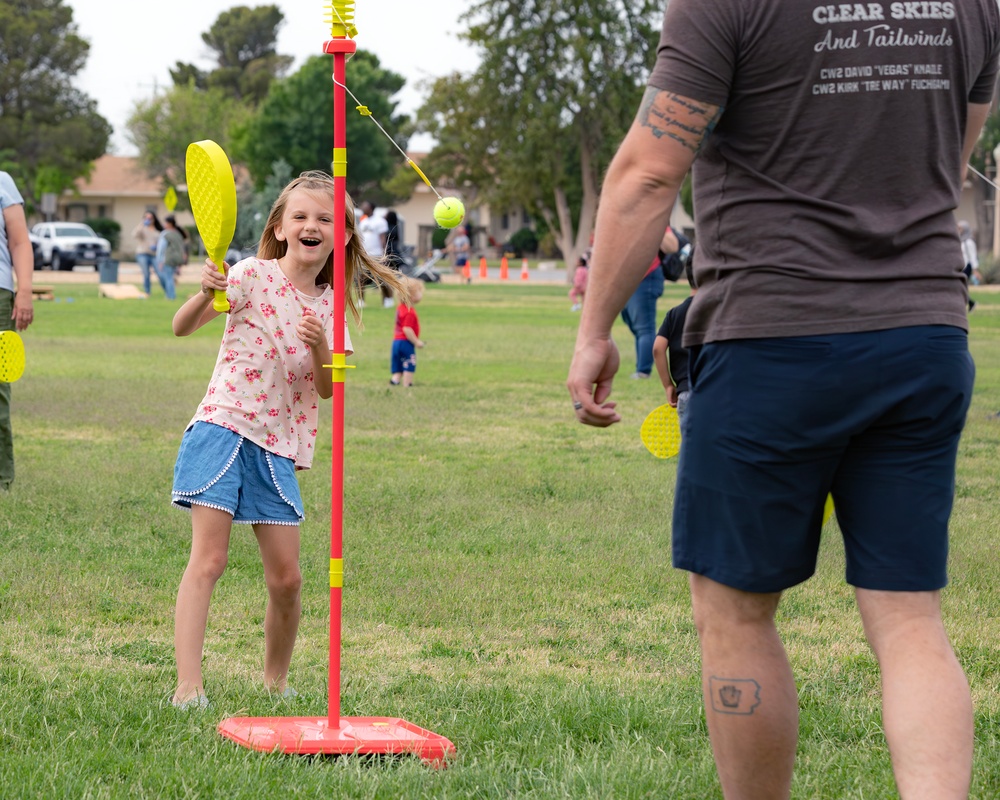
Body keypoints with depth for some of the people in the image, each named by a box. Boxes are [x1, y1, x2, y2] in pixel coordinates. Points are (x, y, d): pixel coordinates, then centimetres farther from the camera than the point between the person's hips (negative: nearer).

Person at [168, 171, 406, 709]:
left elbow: (328, 390, 8)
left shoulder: (328, 306, 10)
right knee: (209, 559, -13)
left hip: (277, 447, 5)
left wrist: (321, 348, -12)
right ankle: (188, 687, -16)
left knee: (286, 577, 3)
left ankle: (275, 682, 23)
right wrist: (205, 295, -32)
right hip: (223, 427, -4)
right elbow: (182, 327, -11)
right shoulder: (253, 276, -4)